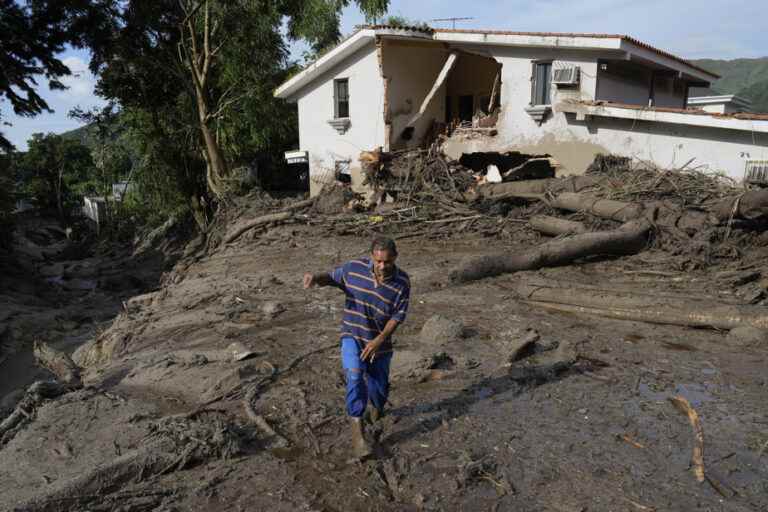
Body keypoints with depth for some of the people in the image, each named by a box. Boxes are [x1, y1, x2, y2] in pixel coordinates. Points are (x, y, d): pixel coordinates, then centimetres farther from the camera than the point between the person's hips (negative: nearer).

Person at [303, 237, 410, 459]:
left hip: (379, 342, 1)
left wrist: (380, 340, -26)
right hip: (353, 335, -1)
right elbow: (333, 277, 4)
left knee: (378, 388, 11)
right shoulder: (355, 267, -12)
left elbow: (398, 316, -13)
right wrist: (316, 278, -19)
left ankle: (376, 407, 49)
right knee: (355, 375, -26)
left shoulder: (402, 282, -14)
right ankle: (357, 430, -19)